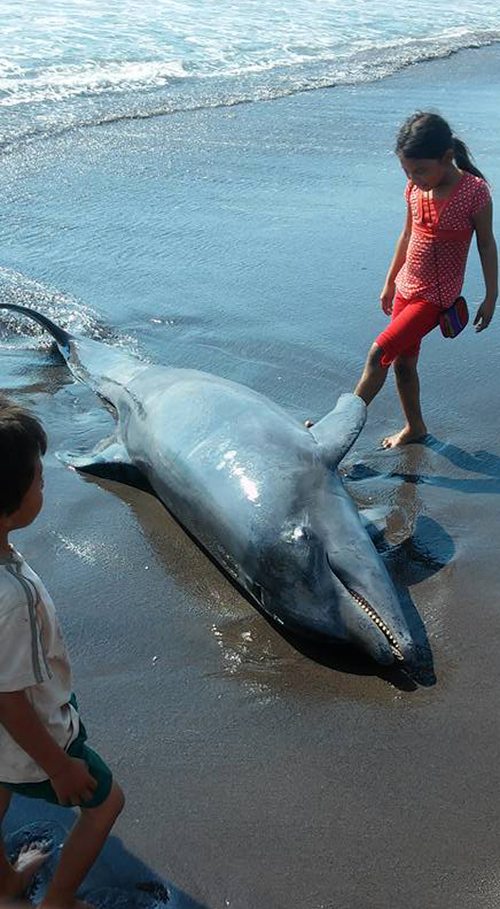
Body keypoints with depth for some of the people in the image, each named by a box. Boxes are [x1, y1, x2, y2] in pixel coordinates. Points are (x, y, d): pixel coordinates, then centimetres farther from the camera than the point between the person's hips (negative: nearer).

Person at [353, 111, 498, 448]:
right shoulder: (415, 188, -1)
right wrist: (390, 283, 19)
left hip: (437, 296, -6)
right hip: (407, 289, 6)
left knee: (379, 352, -13)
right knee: (403, 362, 12)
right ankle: (415, 427, 32)